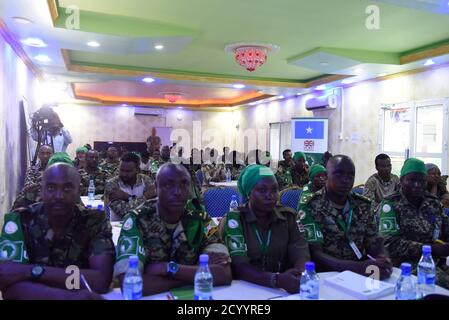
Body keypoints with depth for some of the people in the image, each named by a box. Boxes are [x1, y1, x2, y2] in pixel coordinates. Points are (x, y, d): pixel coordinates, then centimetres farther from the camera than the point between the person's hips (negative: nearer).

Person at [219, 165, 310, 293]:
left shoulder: (287, 216, 5)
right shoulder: (233, 220, -8)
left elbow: (301, 253, -5)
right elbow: (239, 266, -17)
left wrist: (300, 274, -26)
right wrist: (277, 279, -31)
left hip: (286, 288, 4)